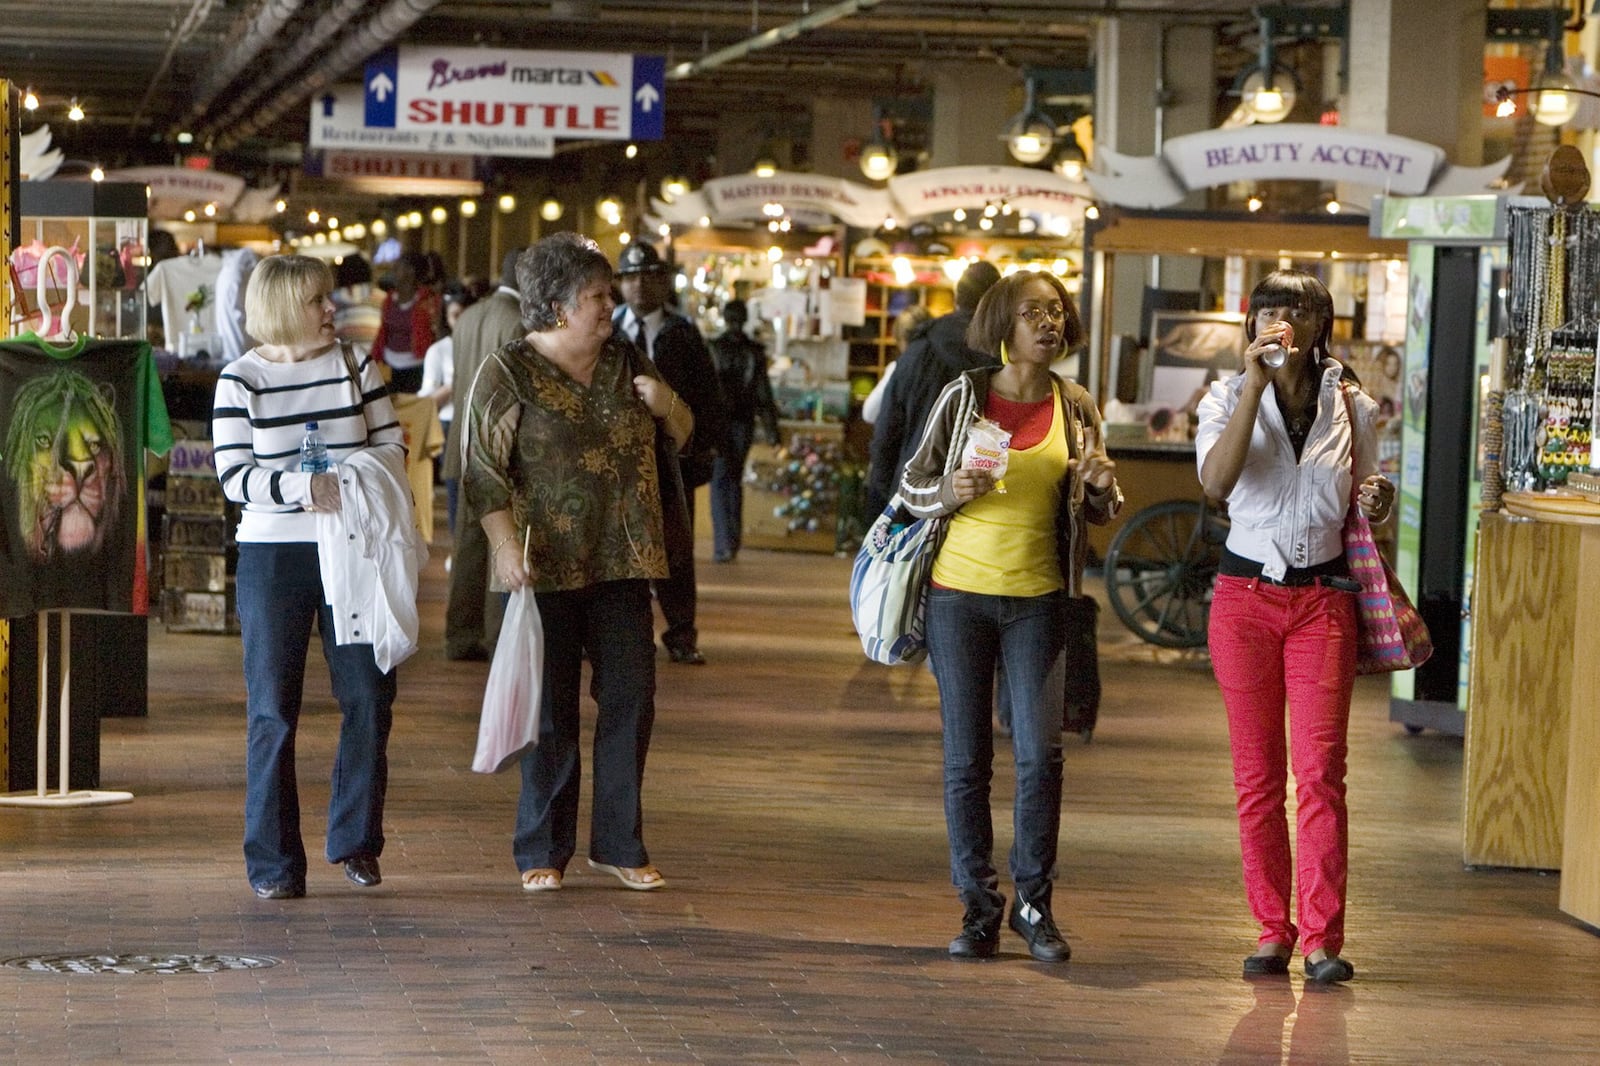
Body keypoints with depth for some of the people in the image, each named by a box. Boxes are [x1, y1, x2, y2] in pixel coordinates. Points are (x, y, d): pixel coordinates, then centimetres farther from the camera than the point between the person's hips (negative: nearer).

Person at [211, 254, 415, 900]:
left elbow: (392, 446, 5)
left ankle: (355, 842, 17)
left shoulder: (356, 367, 7)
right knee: (272, 711, -2)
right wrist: (305, 487, -22)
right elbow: (234, 476, -7)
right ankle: (274, 863, 3)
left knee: (369, 697, 1)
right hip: (272, 556, -3)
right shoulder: (241, 380, -1)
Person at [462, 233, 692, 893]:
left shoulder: (624, 363, 12)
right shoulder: (509, 373, -3)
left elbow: (684, 437, 22)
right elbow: (484, 472, -7)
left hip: (622, 565, 5)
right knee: (551, 709, 2)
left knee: (631, 700, 3)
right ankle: (542, 851, 12)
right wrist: (506, 545, -19)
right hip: (548, 566, -5)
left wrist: (666, 405, 0)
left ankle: (618, 844, 14)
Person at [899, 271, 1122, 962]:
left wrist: (1102, 487, -7)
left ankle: (1034, 905, 5)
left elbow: (1098, 513, 16)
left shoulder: (1076, 408, 6)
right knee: (966, 760, 2)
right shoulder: (964, 397, 0)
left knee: (1040, 754, -8)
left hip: (1037, 600, 1)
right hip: (960, 593, -1)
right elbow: (912, 486, 6)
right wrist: (950, 493, -15)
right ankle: (978, 908, 11)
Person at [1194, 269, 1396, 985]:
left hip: (1324, 597, 0)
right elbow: (1216, 481, -18)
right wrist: (1255, 384, -21)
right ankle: (1272, 932, 10)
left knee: (1320, 769, -9)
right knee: (1257, 776, 3)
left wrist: (1379, 500, -4)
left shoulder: (1351, 406, 7)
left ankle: (1322, 939, -8)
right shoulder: (1229, 399, 2)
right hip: (1246, 595, 0)